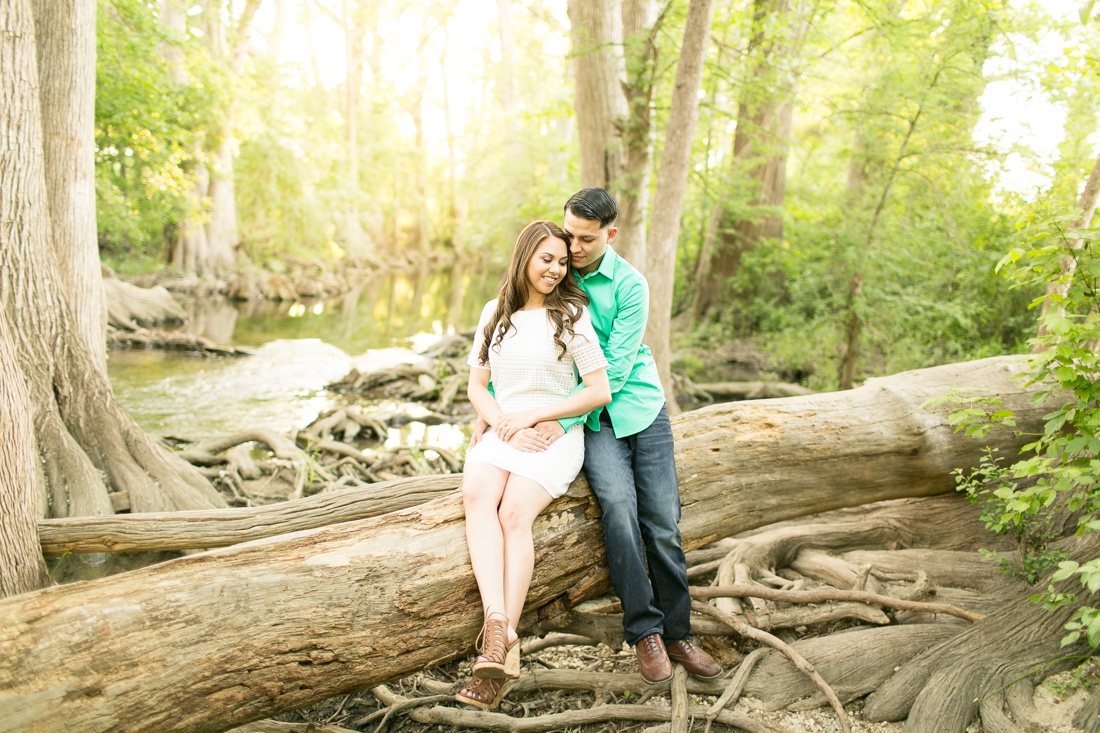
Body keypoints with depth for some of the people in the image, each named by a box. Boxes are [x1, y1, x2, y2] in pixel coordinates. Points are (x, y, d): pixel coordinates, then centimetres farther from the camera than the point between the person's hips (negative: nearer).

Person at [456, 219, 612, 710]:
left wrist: (532, 414, -8)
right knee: (476, 494, -30)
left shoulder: (571, 316, 3)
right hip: (500, 431, 3)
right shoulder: (495, 312, 15)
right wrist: (505, 425, -6)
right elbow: (477, 386, 15)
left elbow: (599, 392, -1)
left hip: (554, 435, -3)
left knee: (514, 513, -30)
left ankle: (499, 648, -33)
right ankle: (499, 627, -43)